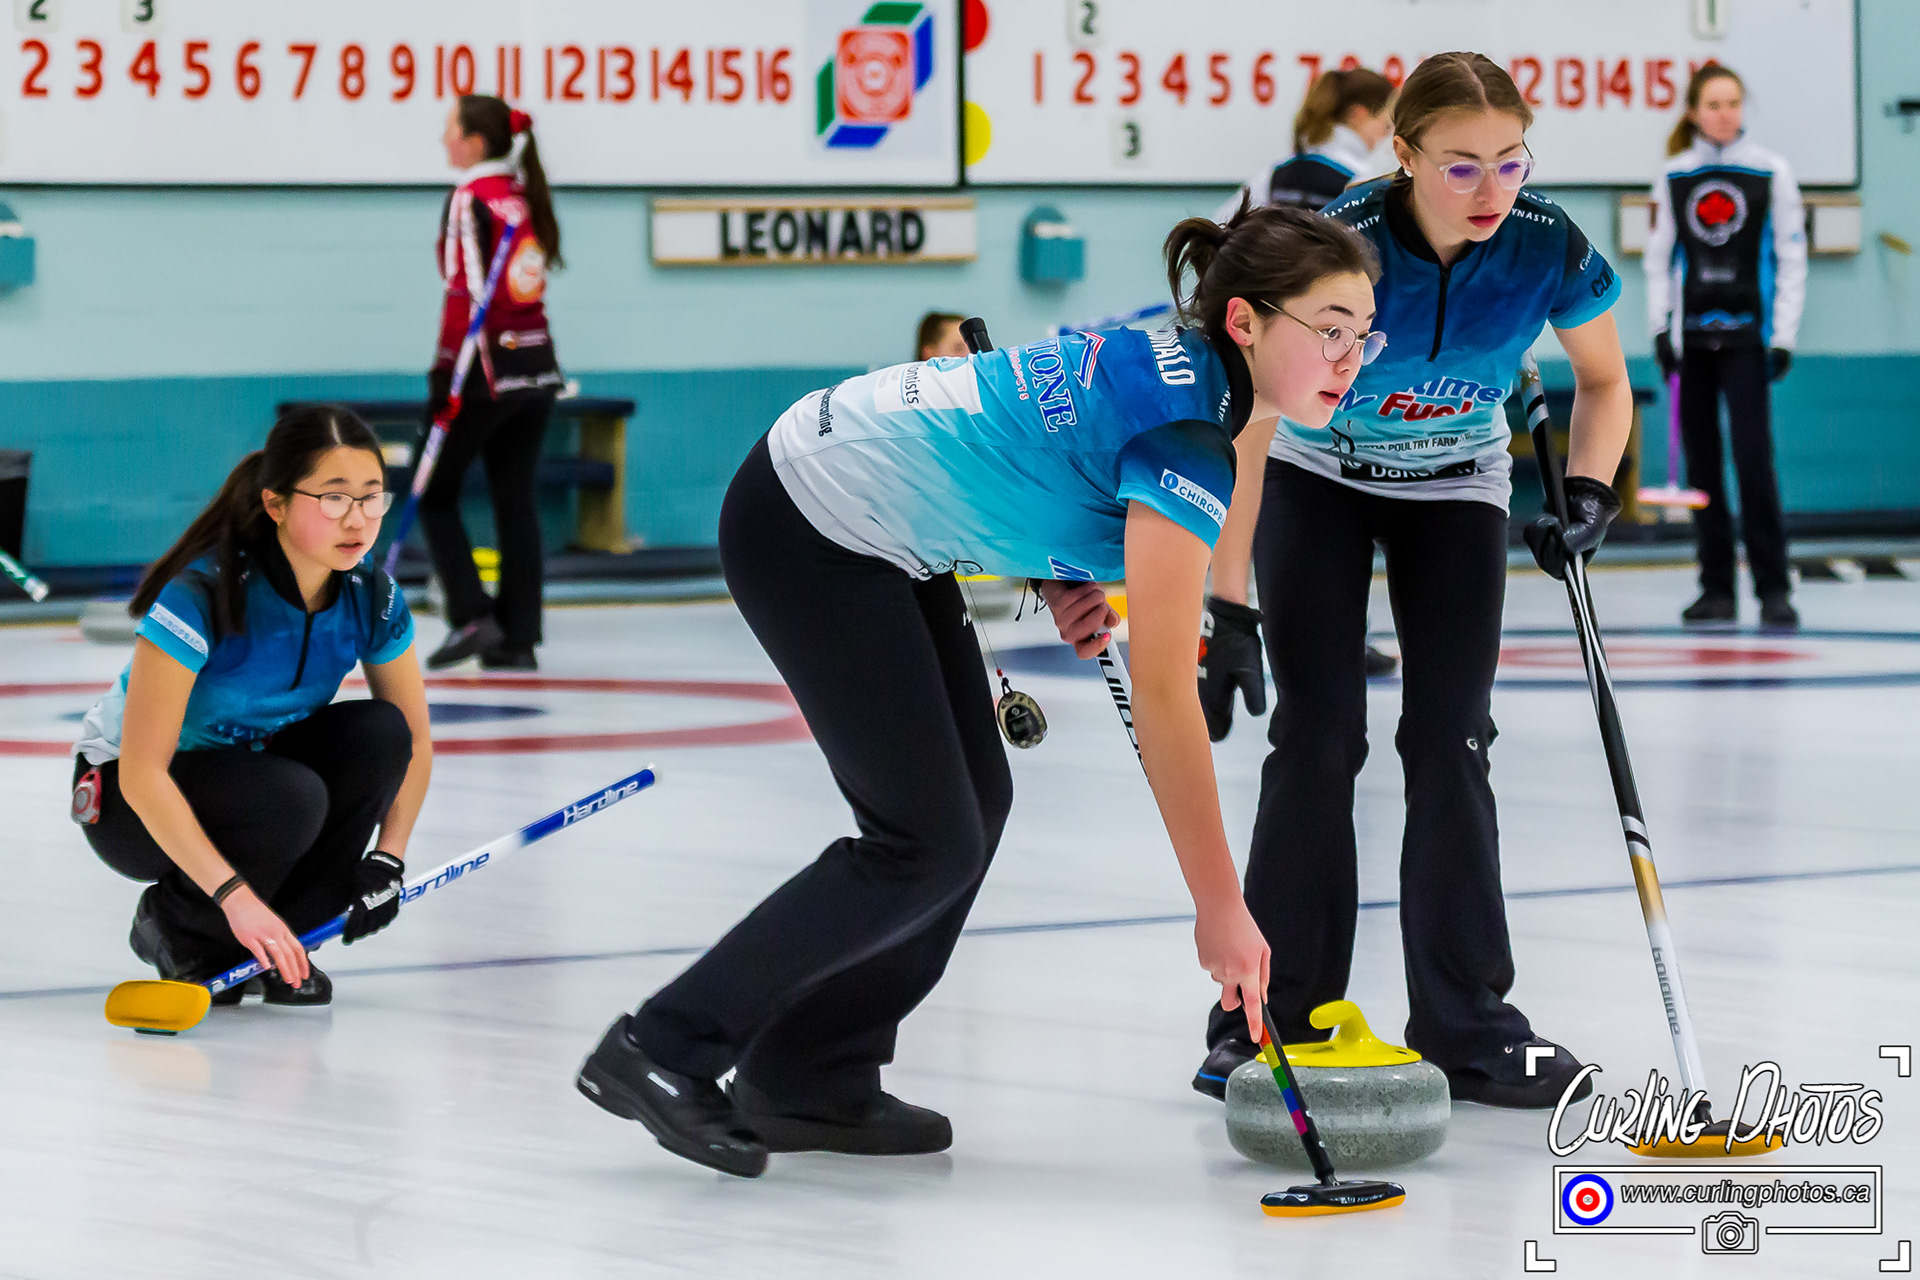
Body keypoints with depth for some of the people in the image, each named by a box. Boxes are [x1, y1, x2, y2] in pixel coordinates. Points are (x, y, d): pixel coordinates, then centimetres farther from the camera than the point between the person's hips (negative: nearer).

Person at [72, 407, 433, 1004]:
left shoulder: (372, 599, -14)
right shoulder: (201, 595, -31)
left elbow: (412, 741, 1)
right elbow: (142, 774, -33)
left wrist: (387, 858, -15)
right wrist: (234, 894, -39)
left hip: (251, 765, 6)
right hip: (128, 797, -6)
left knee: (379, 733, -21)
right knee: (292, 799, -34)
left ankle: (278, 940, -7)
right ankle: (176, 925, -5)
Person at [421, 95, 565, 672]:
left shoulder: (470, 201, -12)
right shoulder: (524, 197, 11)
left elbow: (466, 295, -18)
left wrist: (445, 376, -17)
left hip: (487, 368, -7)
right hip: (537, 364, 7)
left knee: (436, 494, 6)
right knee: (516, 500, 8)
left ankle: (472, 617, -5)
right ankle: (519, 638, 6)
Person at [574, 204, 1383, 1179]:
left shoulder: (1174, 361, 4)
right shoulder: (1187, 438, -23)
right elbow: (1163, 697, -25)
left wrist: (1057, 578, 3)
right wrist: (1219, 905, -22)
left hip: (872, 523, 10)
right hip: (809, 533, -10)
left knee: (974, 801, 9)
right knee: (929, 843, -7)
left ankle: (809, 1080, 14)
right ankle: (664, 1049, -2)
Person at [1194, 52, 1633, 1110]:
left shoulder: (1548, 247, -25)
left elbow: (1603, 381, -4)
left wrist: (1588, 489, -21)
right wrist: (1227, 609, -40)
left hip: (1456, 490, 2)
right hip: (1317, 480, -2)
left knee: (1450, 739, -5)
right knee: (1318, 733, -8)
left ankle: (1466, 1024, 2)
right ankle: (1275, 1016, 2)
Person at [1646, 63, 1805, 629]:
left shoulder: (1771, 173, 0)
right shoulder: (1675, 175, 6)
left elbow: (1791, 259, 1)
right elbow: (1659, 258, 10)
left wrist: (1783, 338, -4)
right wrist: (1660, 328, 1)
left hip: (1745, 334, -3)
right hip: (1691, 336, 3)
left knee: (1753, 457, -11)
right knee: (1702, 463, 4)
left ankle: (1773, 588, -7)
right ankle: (1717, 589, 10)